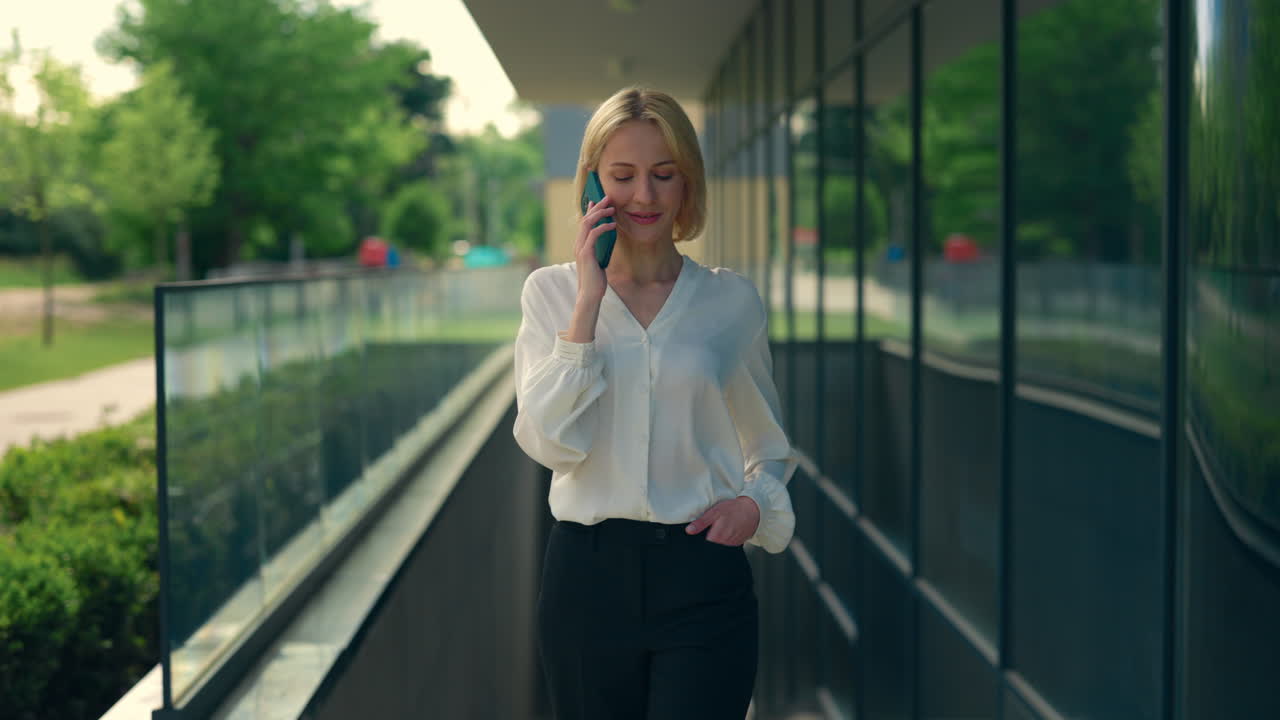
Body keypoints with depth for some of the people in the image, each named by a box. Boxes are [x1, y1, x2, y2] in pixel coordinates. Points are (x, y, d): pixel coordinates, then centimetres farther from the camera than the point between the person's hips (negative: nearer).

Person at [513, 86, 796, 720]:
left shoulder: (731, 300, 5)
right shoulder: (551, 292, 3)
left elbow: (768, 450, 17)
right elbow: (550, 441, -11)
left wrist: (757, 503, -5)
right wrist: (589, 300, -13)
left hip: (701, 579, -1)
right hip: (587, 573, 1)